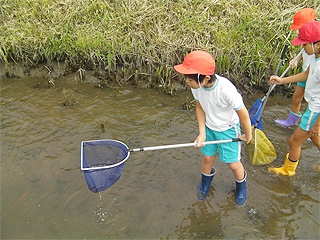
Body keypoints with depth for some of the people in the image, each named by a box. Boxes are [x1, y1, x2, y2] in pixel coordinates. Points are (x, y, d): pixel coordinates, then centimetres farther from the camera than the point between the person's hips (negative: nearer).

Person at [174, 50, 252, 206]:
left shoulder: (226, 89, -39)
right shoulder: (196, 86, -23)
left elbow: (243, 114, -23)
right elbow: (200, 107, -4)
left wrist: (248, 135, -6)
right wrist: (202, 133, -12)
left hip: (228, 129, -4)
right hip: (209, 127, 4)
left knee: (233, 164, 6)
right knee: (207, 158, 14)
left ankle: (241, 185, 40)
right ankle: (206, 181, 47)